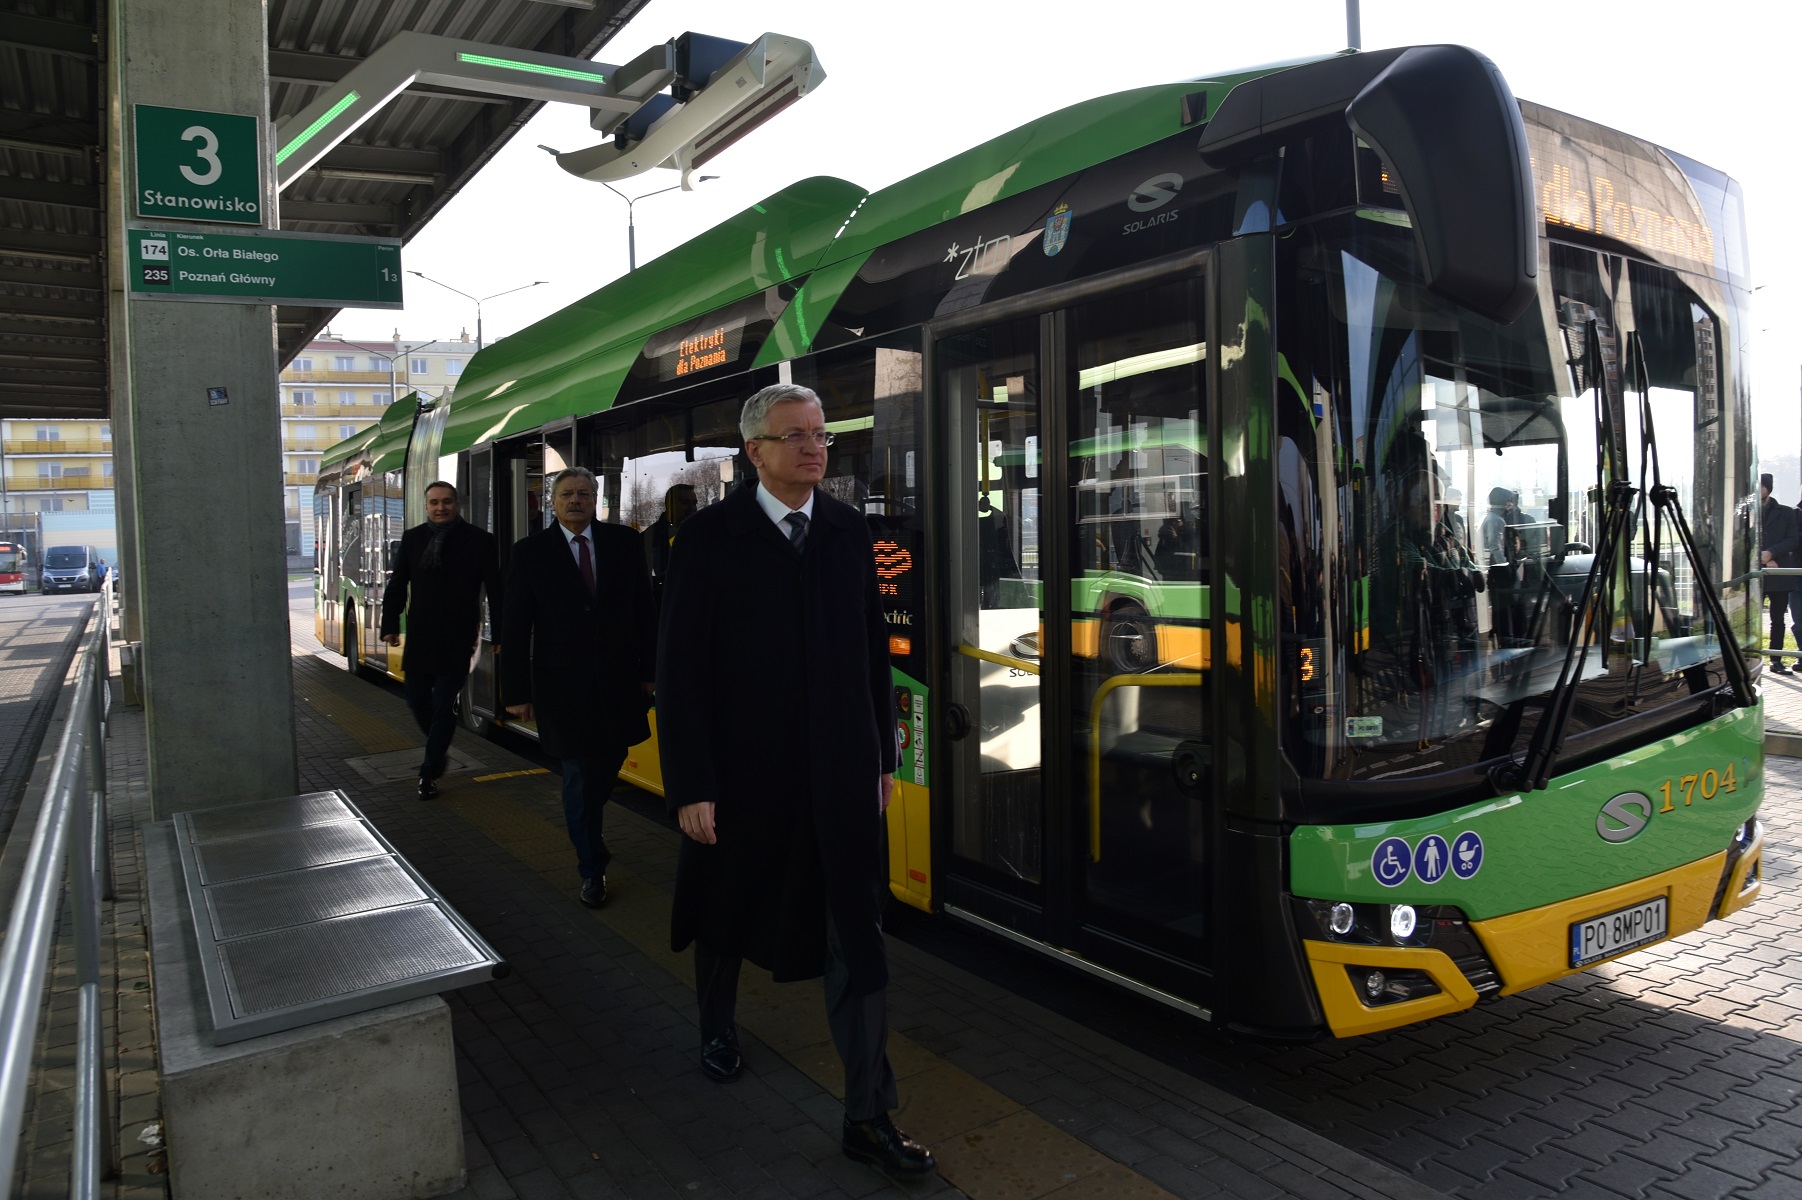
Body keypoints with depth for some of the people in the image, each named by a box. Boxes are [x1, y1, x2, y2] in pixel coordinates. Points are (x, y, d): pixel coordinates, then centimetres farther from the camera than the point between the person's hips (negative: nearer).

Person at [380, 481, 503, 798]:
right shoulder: (412, 539, 6)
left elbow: (495, 590, -4)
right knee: (417, 700, 10)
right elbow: (397, 586, 10)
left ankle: (429, 774, 9)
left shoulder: (479, 540, -4)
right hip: (419, 639, 4)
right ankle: (438, 751, 36)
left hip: (458, 640, -4)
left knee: (444, 706, -2)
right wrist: (390, 625, 2)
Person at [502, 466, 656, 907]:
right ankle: (591, 869, 17)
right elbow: (515, 628, -2)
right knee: (578, 776, 3)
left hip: (618, 681, 2)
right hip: (562, 685, -2)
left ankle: (587, 831, 45)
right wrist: (517, 692, -4)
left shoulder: (623, 542, 2)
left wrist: (649, 669, 1)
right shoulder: (531, 552, -2)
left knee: (607, 765, 15)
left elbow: (644, 610, 4)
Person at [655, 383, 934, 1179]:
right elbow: (680, 669, -10)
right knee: (728, 911, 21)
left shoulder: (849, 532, 3)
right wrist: (690, 785, -13)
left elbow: (873, 649, 7)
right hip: (744, 770, -2)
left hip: (841, 771, 2)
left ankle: (868, 1116, 12)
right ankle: (717, 1025, 51)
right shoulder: (710, 538, -9)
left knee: (858, 940, 2)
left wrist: (883, 754, 8)